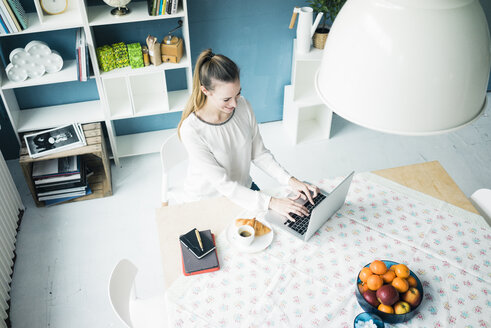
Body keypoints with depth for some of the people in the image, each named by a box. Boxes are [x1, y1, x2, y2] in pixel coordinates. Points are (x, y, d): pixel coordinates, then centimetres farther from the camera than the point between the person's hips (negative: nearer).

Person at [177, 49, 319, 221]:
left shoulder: (243, 106, -13)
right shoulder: (191, 130, -30)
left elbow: (259, 153, -4)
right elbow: (223, 184, -28)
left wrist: (290, 180, -19)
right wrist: (271, 202, -34)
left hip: (244, 187, 5)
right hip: (207, 199, -5)